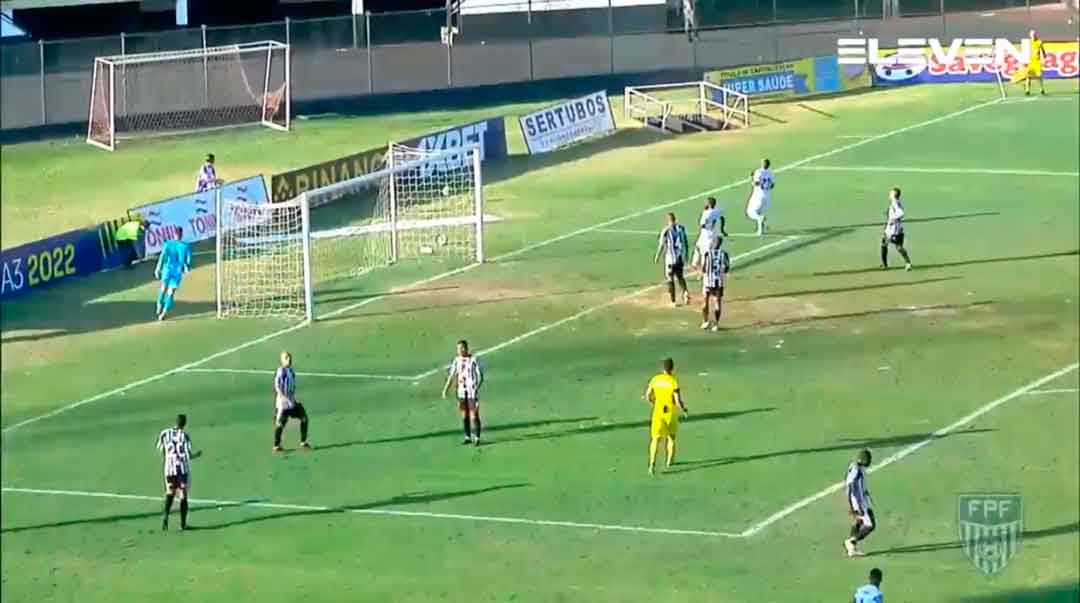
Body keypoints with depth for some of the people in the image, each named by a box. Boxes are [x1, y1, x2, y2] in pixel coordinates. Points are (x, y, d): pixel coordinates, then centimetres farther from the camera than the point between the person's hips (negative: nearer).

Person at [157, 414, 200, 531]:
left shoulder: (164, 434, 0)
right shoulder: (184, 436, -10)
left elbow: (162, 453, 6)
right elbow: (189, 455, -11)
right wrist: (197, 455, 10)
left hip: (169, 469, 3)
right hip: (183, 469, -3)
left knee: (170, 493, 19)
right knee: (183, 496, 9)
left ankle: (165, 516, -4)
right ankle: (183, 523, 10)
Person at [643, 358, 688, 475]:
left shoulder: (655, 379, -3)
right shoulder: (674, 382, -15)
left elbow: (647, 396, 3)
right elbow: (678, 400, -18)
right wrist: (684, 410, 1)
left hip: (658, 412, 1)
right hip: (671, 412, -1)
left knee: (656, 439, -2)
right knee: (671, 436, 23)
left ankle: (652, 463, -21)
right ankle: (670, 460, 37)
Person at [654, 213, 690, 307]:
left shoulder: (666, 230, -12)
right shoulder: (681, 228, 1)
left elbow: (662, 245, -10)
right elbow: (685, 243, 8)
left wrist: (657, 256, 2)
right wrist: (686, 255, 20)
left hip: (670, 257, -4)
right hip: (680, 257, 4)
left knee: (670, 278, 6)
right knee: (679, 276, 19)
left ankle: (673, 301, 7)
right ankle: (685, 291, -7)